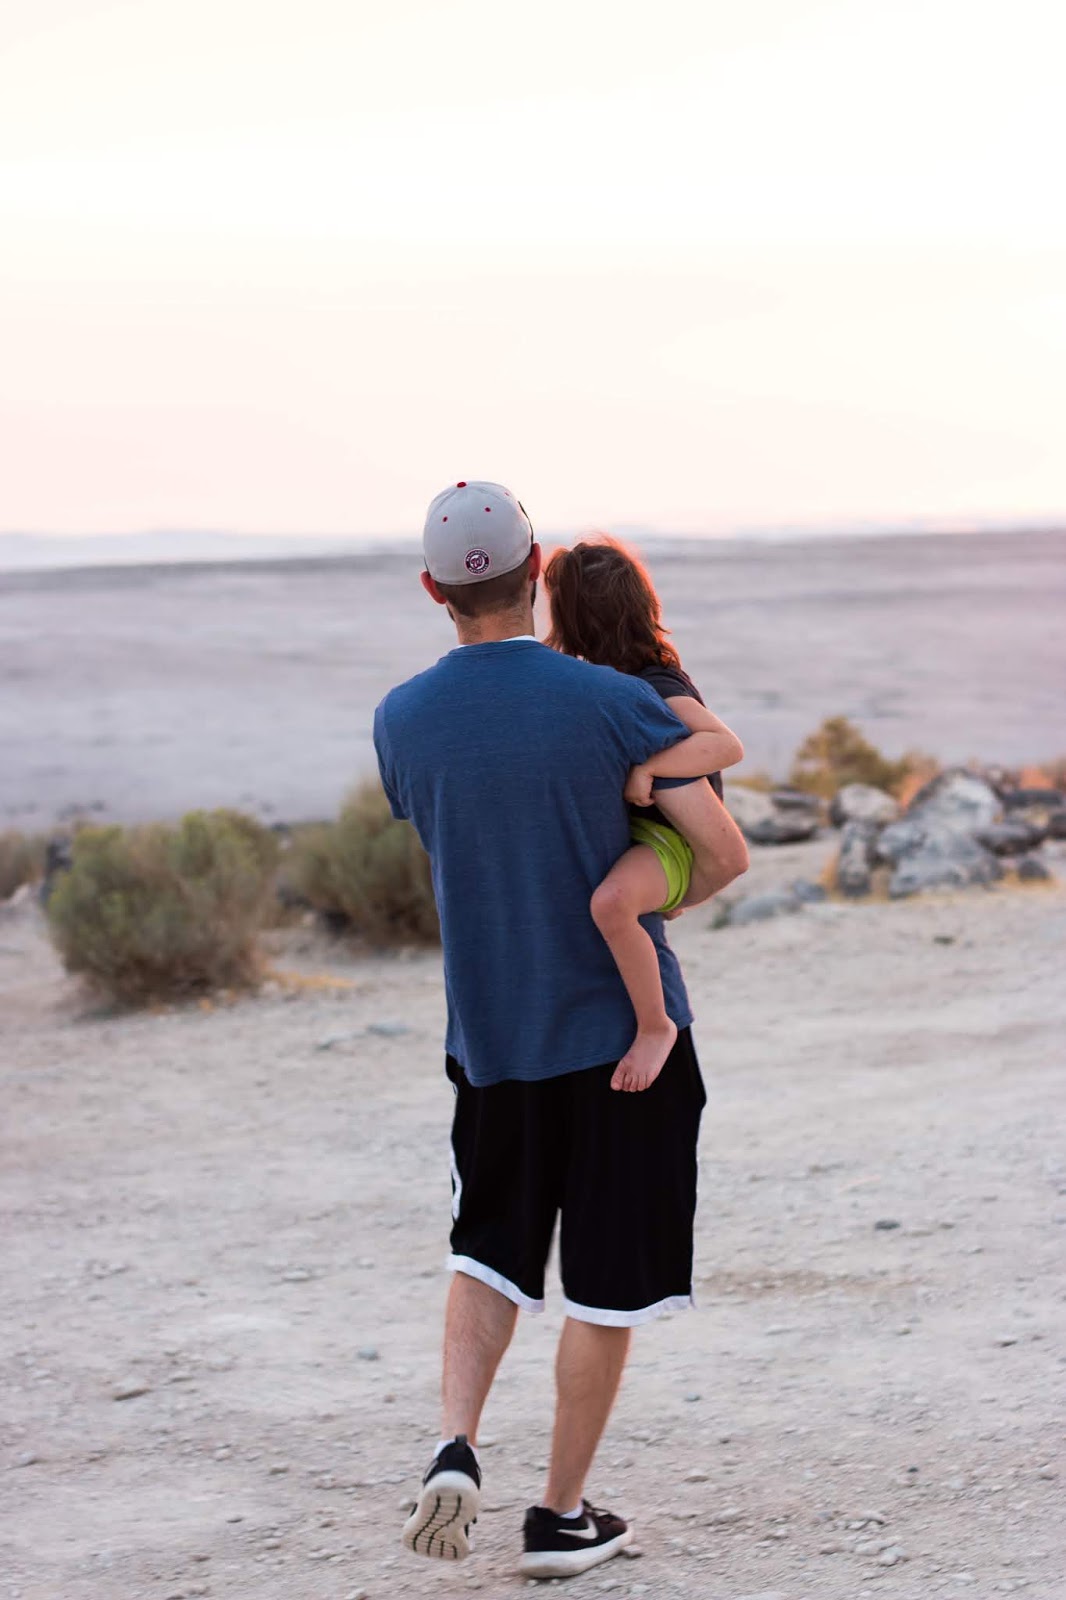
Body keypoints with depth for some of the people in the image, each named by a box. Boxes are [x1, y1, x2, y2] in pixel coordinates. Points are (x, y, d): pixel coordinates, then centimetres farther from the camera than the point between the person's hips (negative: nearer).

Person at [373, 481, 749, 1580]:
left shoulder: (401, 720, -4)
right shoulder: (610, 704, -16)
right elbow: (728, 853, -13)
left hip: (489, 1036, 3)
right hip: (623, 1027, -3)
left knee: (490, 1248, 21)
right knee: (605, 1282, 9)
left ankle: (456, 1449, -1)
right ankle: (561, 1513, 16)